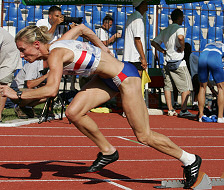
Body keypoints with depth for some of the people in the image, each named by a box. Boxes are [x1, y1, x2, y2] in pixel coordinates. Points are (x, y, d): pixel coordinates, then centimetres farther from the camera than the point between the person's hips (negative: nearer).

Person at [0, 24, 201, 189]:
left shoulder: (55, 55, -24)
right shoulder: (59, 44, 2)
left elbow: (52, 90, -37)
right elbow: (81, 28, 19)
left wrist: (18, 95, -29)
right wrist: (102, 47, 24)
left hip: (126, 77, -9)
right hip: (107, 78, 9)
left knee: (144, 136, 0)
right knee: (73, 113, -4)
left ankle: (190, 160, 16)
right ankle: (108, 151, 13)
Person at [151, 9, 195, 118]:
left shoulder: (165, 30, 14)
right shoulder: (179, 28, -8)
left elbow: (154, 42, 17)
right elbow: (180, 37, -31)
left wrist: (163, 51, 15)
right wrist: (182, 48, -15)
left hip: (167, 62, 7)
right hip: (178, 62, -7)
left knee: (168, 86, 11)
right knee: (186, 87, -2)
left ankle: (170, 110, 11)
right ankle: (183, 110, -6)